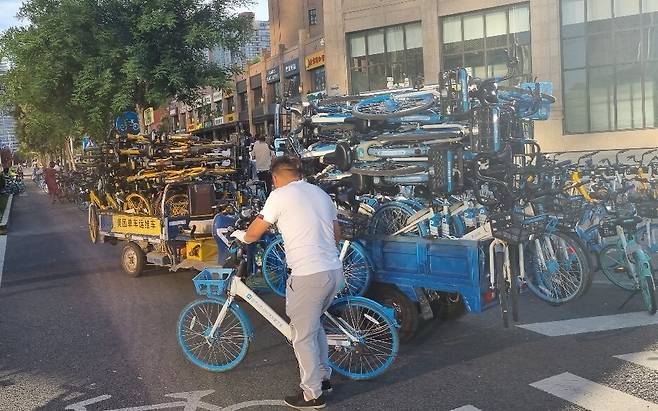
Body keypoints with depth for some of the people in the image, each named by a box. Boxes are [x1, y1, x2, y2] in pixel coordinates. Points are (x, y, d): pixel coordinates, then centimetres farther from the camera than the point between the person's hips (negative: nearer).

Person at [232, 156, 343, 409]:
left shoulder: (280, 195, -6)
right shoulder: (321, 193, 14)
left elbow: (254, 233, 1)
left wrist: (241, 236, 23)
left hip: (308, 276, -8)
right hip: (334, 271, 8)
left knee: (303, 336, 7)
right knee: (314, 324, 27)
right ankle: (323, 377, 37)